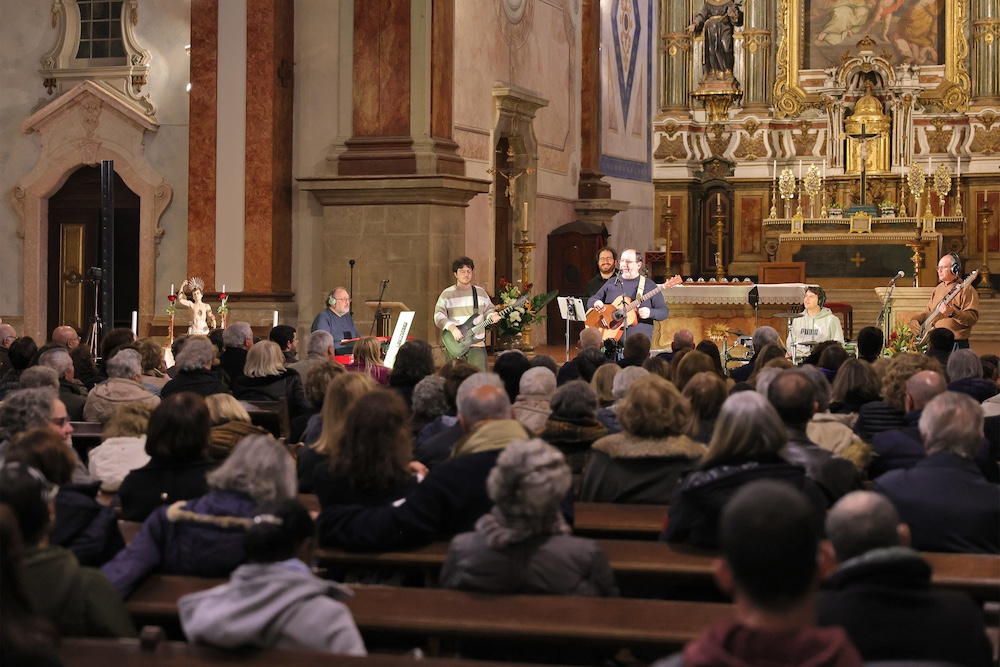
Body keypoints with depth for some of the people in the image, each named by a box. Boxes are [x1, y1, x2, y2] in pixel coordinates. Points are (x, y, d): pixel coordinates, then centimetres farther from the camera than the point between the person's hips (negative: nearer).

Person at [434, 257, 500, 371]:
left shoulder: (480, 292, 11)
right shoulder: (447, 294, 2)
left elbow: (489, 309, 17)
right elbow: (439, 315, -6)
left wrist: (491, 316, -7)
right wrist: (451, 327, -21)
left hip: (477, 344, 1)